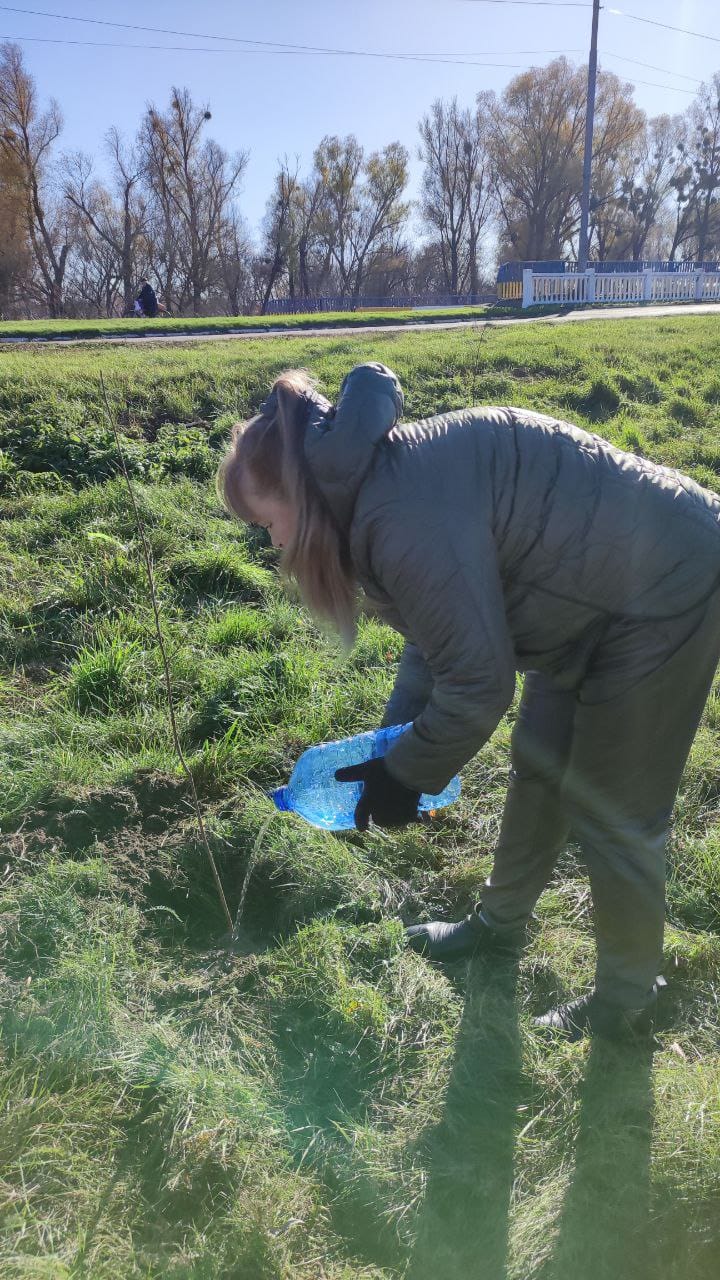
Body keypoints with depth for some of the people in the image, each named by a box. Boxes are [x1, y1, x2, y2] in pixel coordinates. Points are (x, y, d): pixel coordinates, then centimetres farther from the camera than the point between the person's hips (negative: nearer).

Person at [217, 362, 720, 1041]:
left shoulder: (407, 514, -29)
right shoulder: (383, 485, 2)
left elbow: (478, 681, -25)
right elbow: (439, 635, 9)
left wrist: (405, 775, -10)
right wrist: (392, 744, 6)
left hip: (664, 593, -10)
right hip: (603, 589, 10)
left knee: (611, 809, 2)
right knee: (540, 762, 19)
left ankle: (623, 1007, 25)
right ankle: (501, 923, 40)